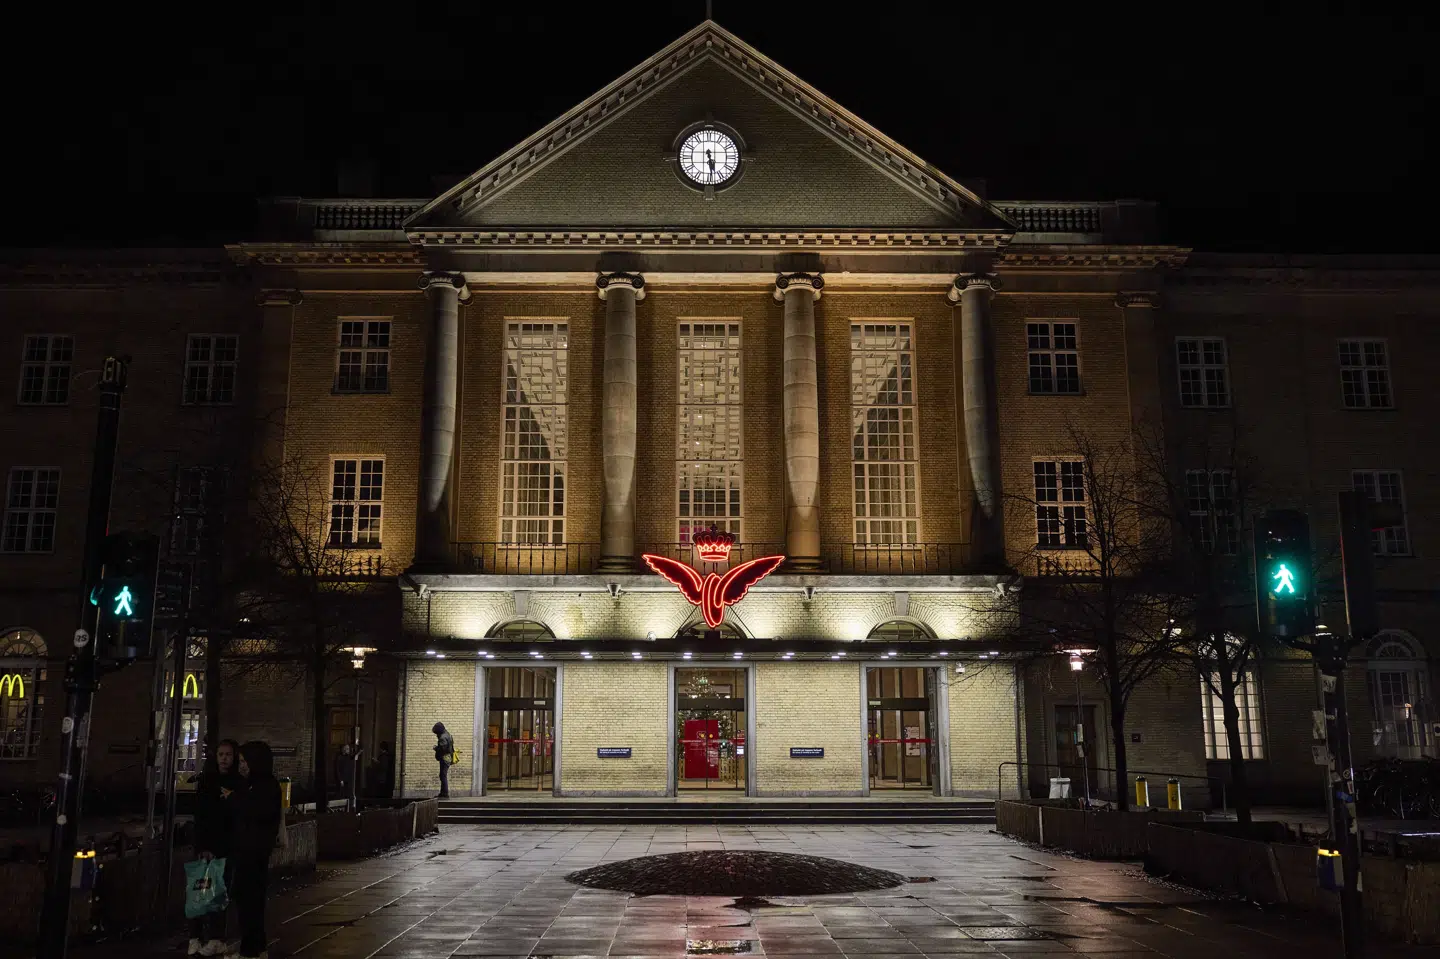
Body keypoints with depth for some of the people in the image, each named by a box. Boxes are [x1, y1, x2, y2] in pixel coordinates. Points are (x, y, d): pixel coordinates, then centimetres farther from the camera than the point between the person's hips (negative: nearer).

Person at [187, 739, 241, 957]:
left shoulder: (238, 783, 4)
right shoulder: (205, 780, 1)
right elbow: (199, 817, -5)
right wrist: (202, 847, -13)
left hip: (227, 847, 1)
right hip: (205, 845, -1)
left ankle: (215, 939, 2)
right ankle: (196, 938, -6)